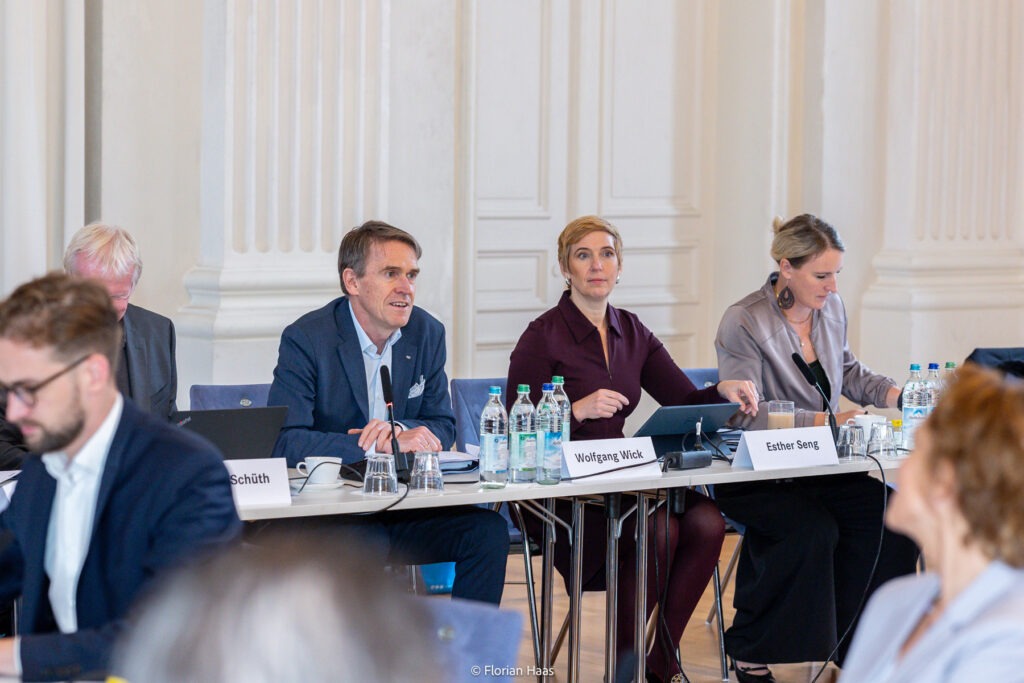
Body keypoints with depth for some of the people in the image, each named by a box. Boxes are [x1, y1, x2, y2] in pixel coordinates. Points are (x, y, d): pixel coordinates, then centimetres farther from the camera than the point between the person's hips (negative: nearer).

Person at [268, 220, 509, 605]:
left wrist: (398, 431, -14)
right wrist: (388, 443, -25)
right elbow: (285, 442, -20)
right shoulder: (306, 339, -10)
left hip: (405, 508, 5)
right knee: (365, 544, -36)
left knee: (488, 530, -18)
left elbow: (442, 427, 11)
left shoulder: (427, 334, 6)